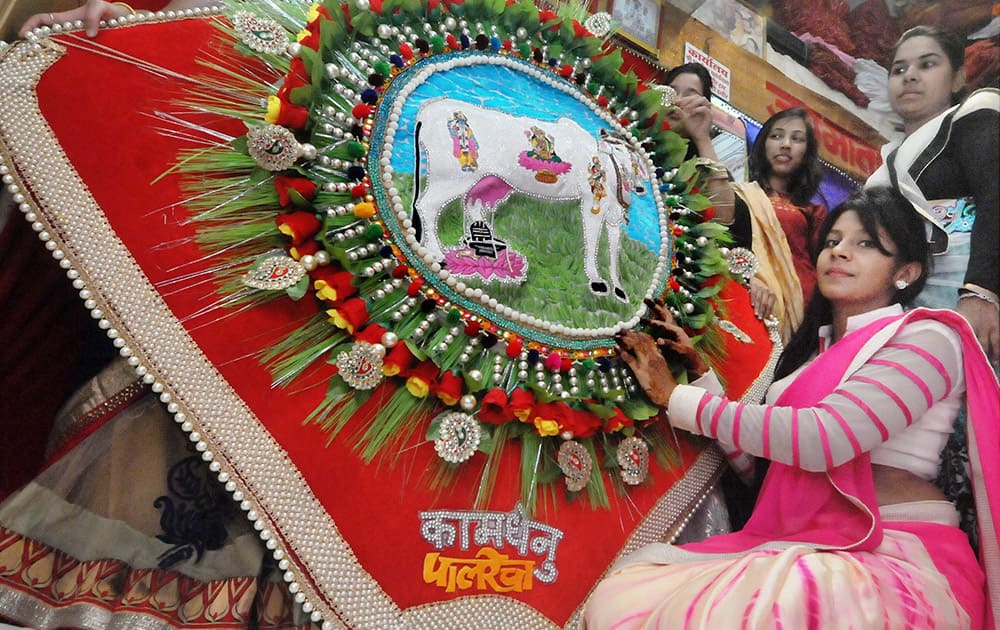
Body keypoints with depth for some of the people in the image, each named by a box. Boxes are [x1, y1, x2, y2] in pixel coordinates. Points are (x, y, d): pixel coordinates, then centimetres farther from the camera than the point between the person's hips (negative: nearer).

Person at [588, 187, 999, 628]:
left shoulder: (927, 339, -3)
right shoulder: (813, 347, 17)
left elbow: (821, 439, -20)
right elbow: (752, 456, 14)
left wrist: (674, 397, -12)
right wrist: (698, 370, 5)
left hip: (895, 555, -6)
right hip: (805, 548, 6)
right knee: (623, 593, -16)